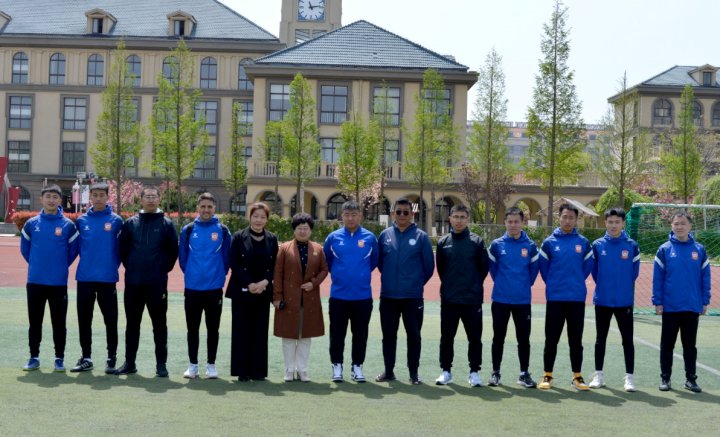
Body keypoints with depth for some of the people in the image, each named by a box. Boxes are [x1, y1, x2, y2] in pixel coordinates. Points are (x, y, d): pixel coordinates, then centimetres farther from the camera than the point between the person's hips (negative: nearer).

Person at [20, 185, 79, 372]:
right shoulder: (31, 224, 3)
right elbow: (25, 248, 12)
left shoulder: (68, 225, -2)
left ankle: (59, 358, 12)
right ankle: (34, 357, 19)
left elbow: (73, 249, 5)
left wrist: (61, 266, 5)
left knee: (59, 323, 3)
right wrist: (36, 265, 9)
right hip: (35, 281, 2)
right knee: (35, 322, 9)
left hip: (59, 283, -2)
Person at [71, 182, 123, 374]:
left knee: (110, 320, 1)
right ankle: (86, 358, 20)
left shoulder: (116, 221, -2)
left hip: (107, 278, -3)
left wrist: (112, 266, 1)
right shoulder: (81, 220, 6)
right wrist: (87, 261, 9)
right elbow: (79, 246, 13)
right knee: (84, 320, 9)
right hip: (84, 277, 3)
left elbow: (120, 247, 1)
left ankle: (112, 358, 10)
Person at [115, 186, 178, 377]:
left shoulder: (166, 224, 1)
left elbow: (173, 251, 3)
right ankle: (129, 363, 19)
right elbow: (123, 248, 10)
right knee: (132, 324, 10)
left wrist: (163, 269, 0)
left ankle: (161, 364, 10)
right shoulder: (131, 223, 6)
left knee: (159, 324, 3)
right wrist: (130, 266, 6)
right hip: (133, 282, 2)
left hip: (157, 284, -2)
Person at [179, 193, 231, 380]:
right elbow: (183, 257, 6)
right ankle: (193, 364, 18)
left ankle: (211, 364, 16)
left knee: (213, 328, 7)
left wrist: (219, 274, 3)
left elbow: (226, 257, 3)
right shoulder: (188, 230, 2)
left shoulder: (223, 230, -1)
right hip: (192, 287, 1)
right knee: (192, 328, 8)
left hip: (214, 288, -1)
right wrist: (191, 273, 6)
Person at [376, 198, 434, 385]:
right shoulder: (385, 235, 3)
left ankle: (414, 373, 14)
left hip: (413, 296, -2)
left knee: (413, 335, 4)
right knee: (388, 334, 10)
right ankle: (388, 371, 22)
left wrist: (417, 283, 6)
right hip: (388, 295, 3)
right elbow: (379, 261, 13)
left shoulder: (421, 236, -4)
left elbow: (429, 265, 0)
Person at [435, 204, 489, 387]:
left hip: (472, 299, -2)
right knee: (447, 337, 8)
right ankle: (446, 371, 19)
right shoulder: (443, 242, 4)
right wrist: (449, 285, 12)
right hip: (448, 299, 2)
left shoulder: (477, 241, -2)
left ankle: (474, 372, 15)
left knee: (475, 338, 4)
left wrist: (474, 284, 7)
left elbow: (484, 267, 3)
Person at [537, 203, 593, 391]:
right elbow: (544, 268, 6)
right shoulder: (549, 242, -1)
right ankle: (547, 375, 14)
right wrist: (553, 284, 9)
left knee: (576, 340, 7)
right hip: (555, 298, -1)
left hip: (577, 299, 1)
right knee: (551, 339, 5)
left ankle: (577, 376, 16)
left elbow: (587, 266, 10)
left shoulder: (583, 243, 2)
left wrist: (576, 283, 10)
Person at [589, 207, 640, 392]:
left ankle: (629, 377, 8)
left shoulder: (632, 245, -2)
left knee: (627, 340, 2)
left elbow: (634, 271, 3)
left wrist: (624, 287, 5)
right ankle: (598, 375, 19)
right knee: (601, 339, 10)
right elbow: (594, 270, 6)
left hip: (625, 301, -1)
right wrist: (604, 286, 6)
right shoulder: (597, 245, 0)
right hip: (602, 300, 1)